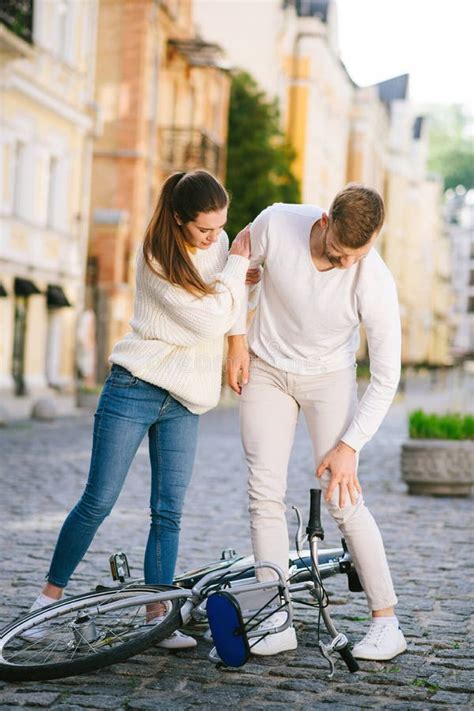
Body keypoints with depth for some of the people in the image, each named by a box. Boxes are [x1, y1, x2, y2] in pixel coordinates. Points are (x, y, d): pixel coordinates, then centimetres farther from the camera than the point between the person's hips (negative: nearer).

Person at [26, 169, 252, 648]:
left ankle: (156, 614, 6)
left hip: (182, 400, 5)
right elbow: (211, 320, -20)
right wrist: (237, 262, -11)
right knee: (99, 501, -1)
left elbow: (226, 303, 19)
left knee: (168, 512, 1)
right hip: (135, 389, -5)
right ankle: (50, 595, 14)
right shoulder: (156, 257, -17)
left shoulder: (218, 244, 4)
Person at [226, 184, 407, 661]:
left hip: (329, 378, -2)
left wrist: (349, 446, -21)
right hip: (266, 369, 2)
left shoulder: (375, 283, -28)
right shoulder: (275, 224, -23)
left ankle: (387, 622, 0)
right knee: (265, 493, -5)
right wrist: (237, 341, 0)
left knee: (343, 500, -10)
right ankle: (278, 623, 0)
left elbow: (385, 380, -19)